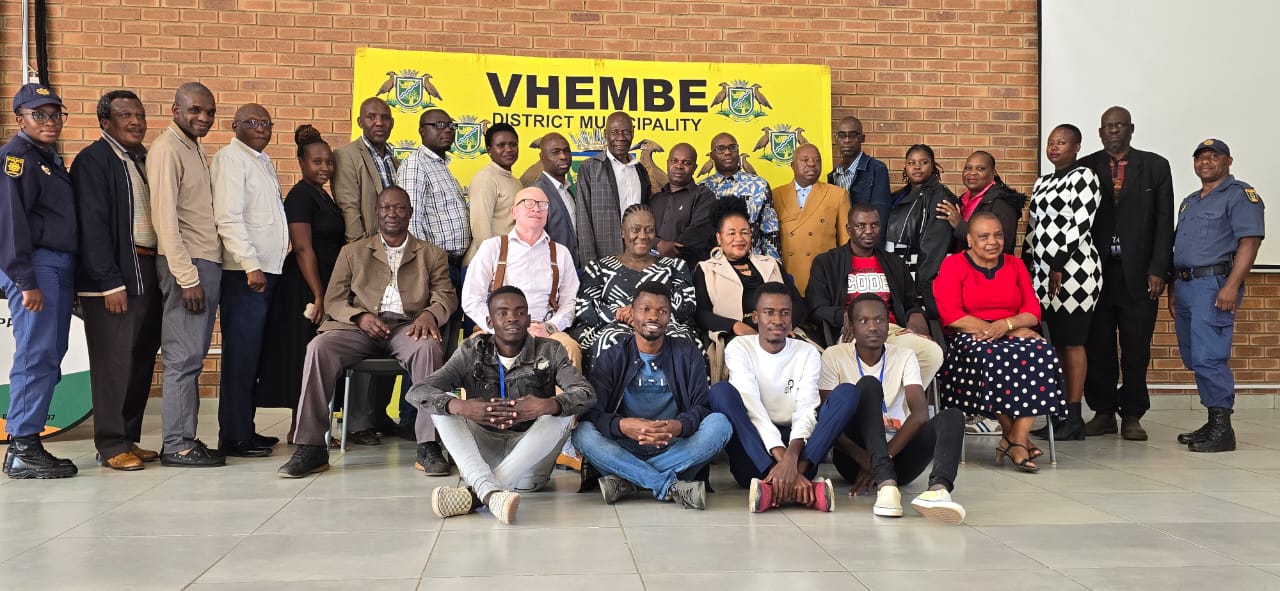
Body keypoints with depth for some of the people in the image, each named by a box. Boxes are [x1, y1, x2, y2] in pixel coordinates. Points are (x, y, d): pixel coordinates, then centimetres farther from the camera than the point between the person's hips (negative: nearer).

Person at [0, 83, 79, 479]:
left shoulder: (52, 158, 19)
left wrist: (69, 276, 14)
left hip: (59, 267, 9)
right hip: (35, 267, -9)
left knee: (50, 358, 10)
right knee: (35, 356, -8)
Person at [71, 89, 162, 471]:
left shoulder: (144, 159, 16)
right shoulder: (93, 160, -6)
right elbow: (93, 225, -12)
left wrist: (161, 272, 7)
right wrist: (111, 283, -17)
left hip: (149, 273, 7)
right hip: (114, 278, -7)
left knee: (143, 361, 10)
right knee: (114, 362, -3)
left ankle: (130, 438, 20)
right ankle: (112, 446, 5)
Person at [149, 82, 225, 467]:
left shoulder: (196, 149, 17)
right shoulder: (167, 149, -9)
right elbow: (164, 218, -16)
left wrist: (206, 271, 9)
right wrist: (187, 277, -18)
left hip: (208, 262, 9)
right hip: (186, 265, -9)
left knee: (193, 356, 11)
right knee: (184, 357, -5)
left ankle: (185, 437, 18)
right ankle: (177, 445, 1)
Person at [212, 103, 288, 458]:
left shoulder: (263, 160, 20)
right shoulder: (230, 159, -7)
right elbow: (228, 218, -16)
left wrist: (271, 263, 16)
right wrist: (251, 265, -21)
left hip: (267, 269, 9)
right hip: (245, 272, -9)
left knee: (252, 353, 12)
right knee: (241, 354, -6)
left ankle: (245, 429, 20)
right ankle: (234, 437, -1)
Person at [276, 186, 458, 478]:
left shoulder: (432, 255, 21)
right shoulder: (353, 252, 22)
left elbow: (446, 297, 10)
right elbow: (332, 301, 14)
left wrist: (429, 314, -14)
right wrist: (360, 317, -8)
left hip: (407, 326, -1)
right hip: (360, 326, 1)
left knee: (429, 349, -37)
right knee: (318, 348, -30)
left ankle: (429, 446, -34)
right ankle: (311, 447, -27)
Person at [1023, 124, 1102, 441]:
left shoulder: (1083, 177, -4)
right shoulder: (1042, 183, 19)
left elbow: (1080, 224, -13)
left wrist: (1058, 266, -16)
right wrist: (1027, 263, 15)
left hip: (1073, 268, -8)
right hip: (1045, 272, 8)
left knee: (1072, 342, -6)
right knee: (1057, 343, 7)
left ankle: (1073, 418, -3)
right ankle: (1061, 414, 10)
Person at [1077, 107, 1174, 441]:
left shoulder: (1155, 166, 8)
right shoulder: (1085, 168, 8)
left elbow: (1164, 222, 4)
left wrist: (1158, 270, -4)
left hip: (1139, 273, 0)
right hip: (1096, 271, 0)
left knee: (1136, 348, 2)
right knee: (1097, 345, 3)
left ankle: (1131, 416, 10)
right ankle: (1103, 412, 12)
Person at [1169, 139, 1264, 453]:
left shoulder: (1240, 195, -3)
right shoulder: (1189, 202, 23)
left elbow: (1249, 242, -13)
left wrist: (1232, 286, -21)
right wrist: (1173, 288, 18)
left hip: (1215, 285, -8)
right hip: (1185, 285, 8)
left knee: (1208, 358, -14)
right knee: (1194, 360, 9)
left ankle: (1222, 429, -8)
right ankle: (1213, 423, 17)